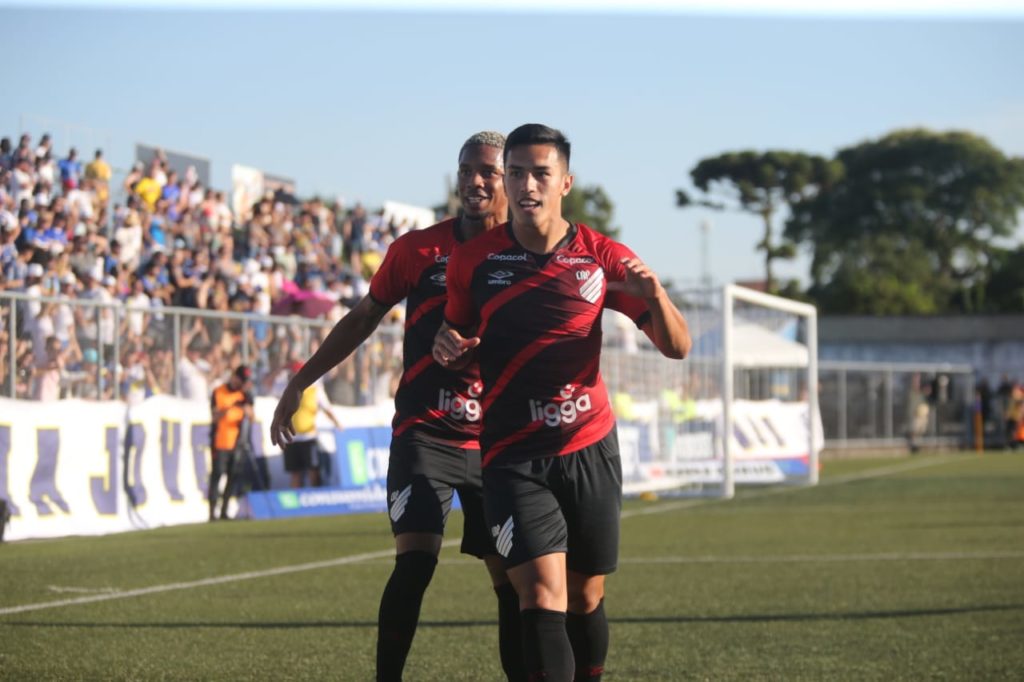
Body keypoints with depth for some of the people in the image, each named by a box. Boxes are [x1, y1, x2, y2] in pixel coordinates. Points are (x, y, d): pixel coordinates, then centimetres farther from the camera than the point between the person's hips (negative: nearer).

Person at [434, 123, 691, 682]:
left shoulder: (602, 258, -1)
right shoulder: (473, 260, 0)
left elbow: (676, 346, -1)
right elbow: (459, 338, 15)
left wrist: (653, 294, -21)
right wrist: (448, 348, -9)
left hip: (590, 449, 1)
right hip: (513, 457, -1)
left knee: (586, 600, 10)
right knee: (541, 597, -16)